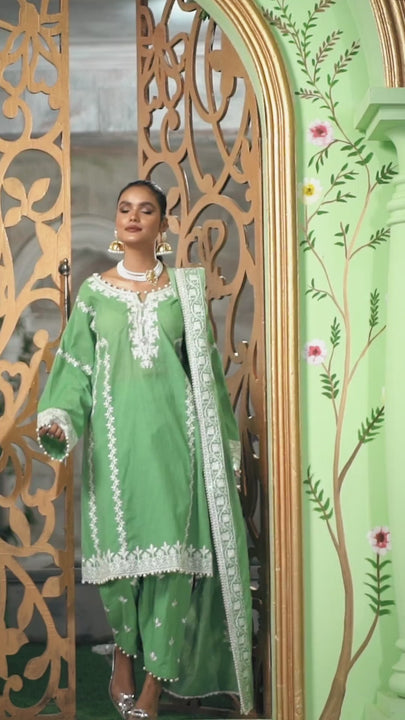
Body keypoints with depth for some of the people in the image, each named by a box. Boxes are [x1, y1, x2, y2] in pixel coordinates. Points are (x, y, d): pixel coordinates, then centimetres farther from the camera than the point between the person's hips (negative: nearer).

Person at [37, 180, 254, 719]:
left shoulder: (184, 287, 10)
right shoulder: (96, 290, 10)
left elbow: (204, 367, 11)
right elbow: (75, 366, 5)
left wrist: (221, 441, 9)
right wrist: (58, 420, -12)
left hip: (172, 431, 0)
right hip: (117, 432, 0)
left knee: (171, 546, -6)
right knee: (119, 545, -1)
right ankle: (124, 656, 22)